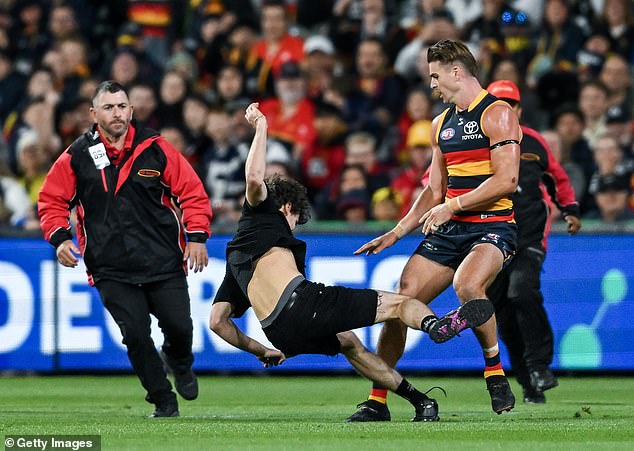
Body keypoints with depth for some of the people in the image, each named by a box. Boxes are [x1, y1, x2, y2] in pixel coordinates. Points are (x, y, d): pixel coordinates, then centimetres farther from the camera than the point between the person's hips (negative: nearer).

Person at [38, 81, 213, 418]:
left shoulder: (156, 149, 1)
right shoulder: (76, 157, 1)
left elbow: (191, 191, 6)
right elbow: (51, 200, 10)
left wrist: (196, 237, -3)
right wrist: (59, 237, -6)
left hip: (164, 261, 1)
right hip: (111, 270, -1)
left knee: (179, 327, -3)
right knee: (135, 335, -10)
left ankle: (179, 363, 34)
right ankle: (163, 400, 10)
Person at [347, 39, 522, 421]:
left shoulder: (497, 114, -6)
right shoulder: (441, 124, 19)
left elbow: (507, 179, -16)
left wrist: (452, 206, -17)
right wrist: (396, 233, 17)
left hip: (493, 227, -7)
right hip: (449, 231, 8)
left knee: (467, 285, -36)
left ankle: (495, 371, -15)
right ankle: (377, 401, 6)